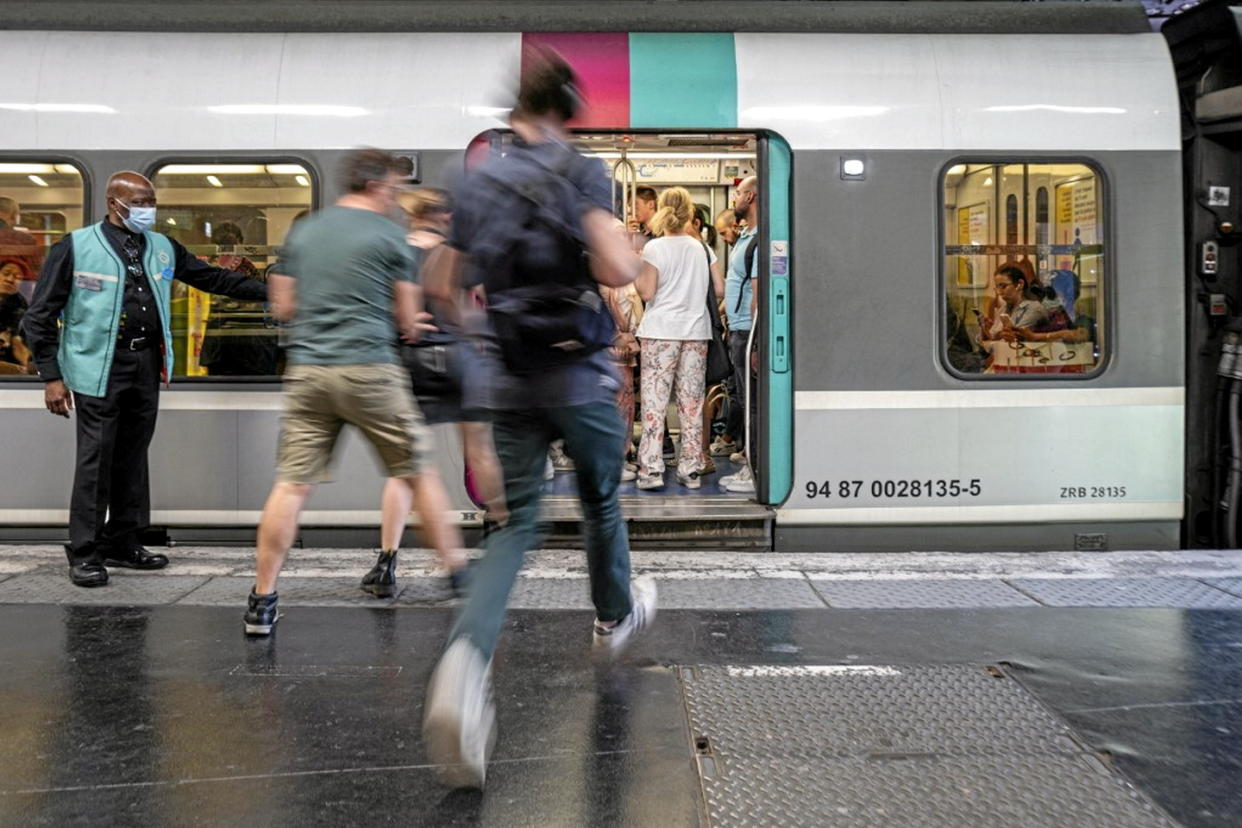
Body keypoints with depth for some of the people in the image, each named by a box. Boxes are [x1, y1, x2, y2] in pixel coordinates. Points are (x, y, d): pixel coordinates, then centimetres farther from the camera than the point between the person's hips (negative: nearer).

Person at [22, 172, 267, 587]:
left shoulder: (162, 248, 12)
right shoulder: (76, 248, -3)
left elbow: (213, 277, 17)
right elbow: (41, 316, -2)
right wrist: (52, 377, -6)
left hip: (147, 366, 5)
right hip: (99, 367, -5)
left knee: (134, 457, 11)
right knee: (96, 459, -4)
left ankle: (122, 543, 23)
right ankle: (84, 553, 8)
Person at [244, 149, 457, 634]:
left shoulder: (302, 232, 14)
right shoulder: (388, 234, 1)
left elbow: (282, 306, 17)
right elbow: (408, 320, 3)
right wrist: (407, 327, 25)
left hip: (307, 371, 4)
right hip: (369, 369, -4)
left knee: (292, 485, 4)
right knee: (419, 473, 9)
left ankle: (262, 601, 4)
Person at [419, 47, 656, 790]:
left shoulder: (477, 182, 6)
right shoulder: (581, 172, -7)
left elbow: (441, 287, 7)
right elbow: (618, 270, -20)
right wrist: (631, 255, 2)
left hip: (511, 379, 3)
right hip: (580, 372, -3)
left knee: (515, 523, 4)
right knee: (601, 500, 20)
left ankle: (467, 660, -19)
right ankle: (616, 616, 43)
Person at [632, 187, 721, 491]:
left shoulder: (654, 247, -3)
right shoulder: (702, 248, 9)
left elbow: (647, 292, -8)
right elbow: (720, 290, 8)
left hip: (661, 331, -4)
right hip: (696, 331, 4)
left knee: (654, 401, -1)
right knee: (692, 403, 7)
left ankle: (652, 470, -3)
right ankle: (691, 470, 10)